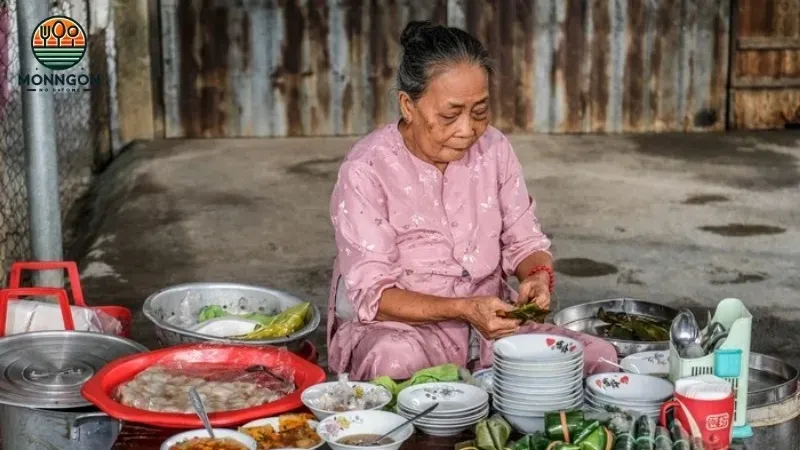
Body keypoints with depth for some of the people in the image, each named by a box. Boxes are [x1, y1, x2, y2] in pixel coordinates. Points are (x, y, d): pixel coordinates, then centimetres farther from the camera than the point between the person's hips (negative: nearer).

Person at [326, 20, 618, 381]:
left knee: (599, 356, -16)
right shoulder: (366, 171, -14)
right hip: (399, 327, -4)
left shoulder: (494, 148, 1)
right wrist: (463, 309, -30)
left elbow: (523, 242, 10)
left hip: (490, 324, 4)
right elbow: (371, 295, -17)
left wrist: (538, 276, -15)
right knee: (397, 359, -39)